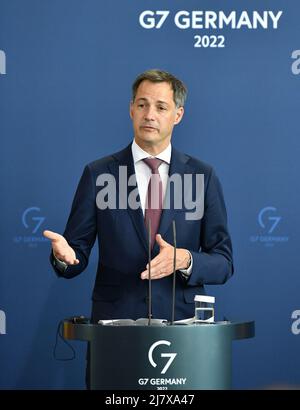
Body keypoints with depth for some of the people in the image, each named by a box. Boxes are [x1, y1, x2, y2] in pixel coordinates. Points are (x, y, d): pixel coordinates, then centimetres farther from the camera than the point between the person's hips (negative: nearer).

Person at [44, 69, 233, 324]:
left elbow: (223, 264, 5)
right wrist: (64, 255, -17)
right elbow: (78, 258, 4)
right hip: (115, 320, 2)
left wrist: (184, 260, -13)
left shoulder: (203, 176, 5)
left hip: (181, 321, -1)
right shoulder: (98, 174, 4)